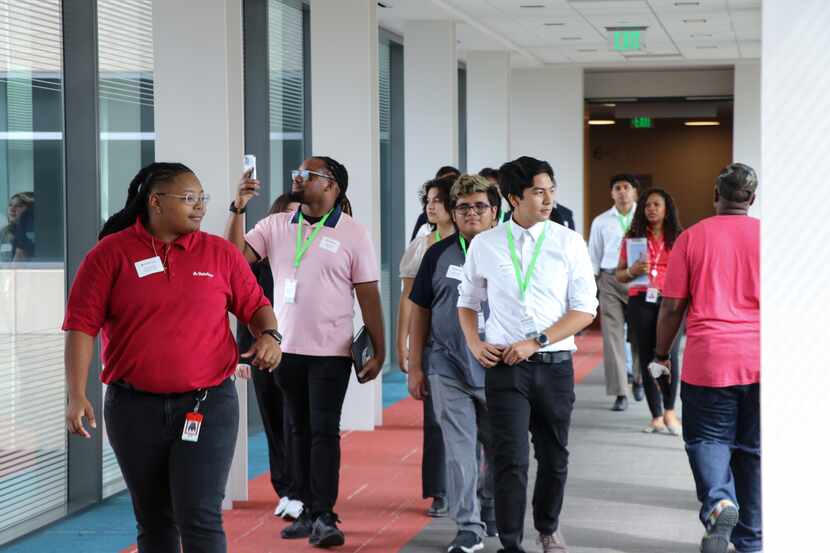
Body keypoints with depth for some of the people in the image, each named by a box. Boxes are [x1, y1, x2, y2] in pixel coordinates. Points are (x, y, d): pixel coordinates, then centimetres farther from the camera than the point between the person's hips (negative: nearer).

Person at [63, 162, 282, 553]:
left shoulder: (219, 253, 4)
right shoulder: (111, 253, -1)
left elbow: (255, 304, 13)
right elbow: (82, 325, -4)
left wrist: (268, 335, -10)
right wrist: (77, 396, -12)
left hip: (208, 404, 0)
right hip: (135, 407, 1)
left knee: (200, 518, -9)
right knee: (154, 521, 13)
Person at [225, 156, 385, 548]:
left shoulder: (352, 234, -4)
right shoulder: (276, 226, 5)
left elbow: (368, 296, -3)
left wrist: (378, 352, -4)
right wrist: (238, 208, -15)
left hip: (330, 352, -4)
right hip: (287, 348, 4)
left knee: (324, 431, -5)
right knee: (301, 430, 11)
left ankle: (324, 517, -3)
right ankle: (307, 512, 18)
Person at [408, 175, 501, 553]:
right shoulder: (439, 255, 3)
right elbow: (420, 311, 7)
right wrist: (415, 368, 4)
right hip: (448, 372, 0)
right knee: (459, 451, -1)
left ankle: (492, 509, 36)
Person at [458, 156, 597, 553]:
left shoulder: (568, 243, -1)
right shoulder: (484, 245, 2)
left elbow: (586, 310, -4)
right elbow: (467, 301, 16)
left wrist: (536, 341, -13)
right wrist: (475, 344, -1)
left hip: (554, 364, 1)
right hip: (504, 365, -1)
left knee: (554, 457, 14)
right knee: (511, 460, -7)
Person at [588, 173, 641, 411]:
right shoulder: (601, 222, 9)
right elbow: (594, 257, 12)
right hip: (610, 280, 1)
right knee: (613, 336, -3)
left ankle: (638, 378, 29)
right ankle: (620, 393, 0)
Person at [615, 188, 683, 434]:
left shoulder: (678, 238, 8)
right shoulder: (632, 238, 10)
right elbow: (619, 274, 12)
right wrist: (632, 271, -8)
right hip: (640, 301, 2)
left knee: (668, 354, -18)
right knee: (647, 358, 2)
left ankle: (670, 411, -4)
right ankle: (656, 416, 10)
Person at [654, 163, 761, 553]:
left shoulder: (692, 238, -1)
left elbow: (672, 306, 0)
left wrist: (661, 353, 12)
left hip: (708, 360, -1)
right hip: (760, 360, 2)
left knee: (707, 439, 9)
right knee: (754, 448, 11)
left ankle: (718, 503, -19)